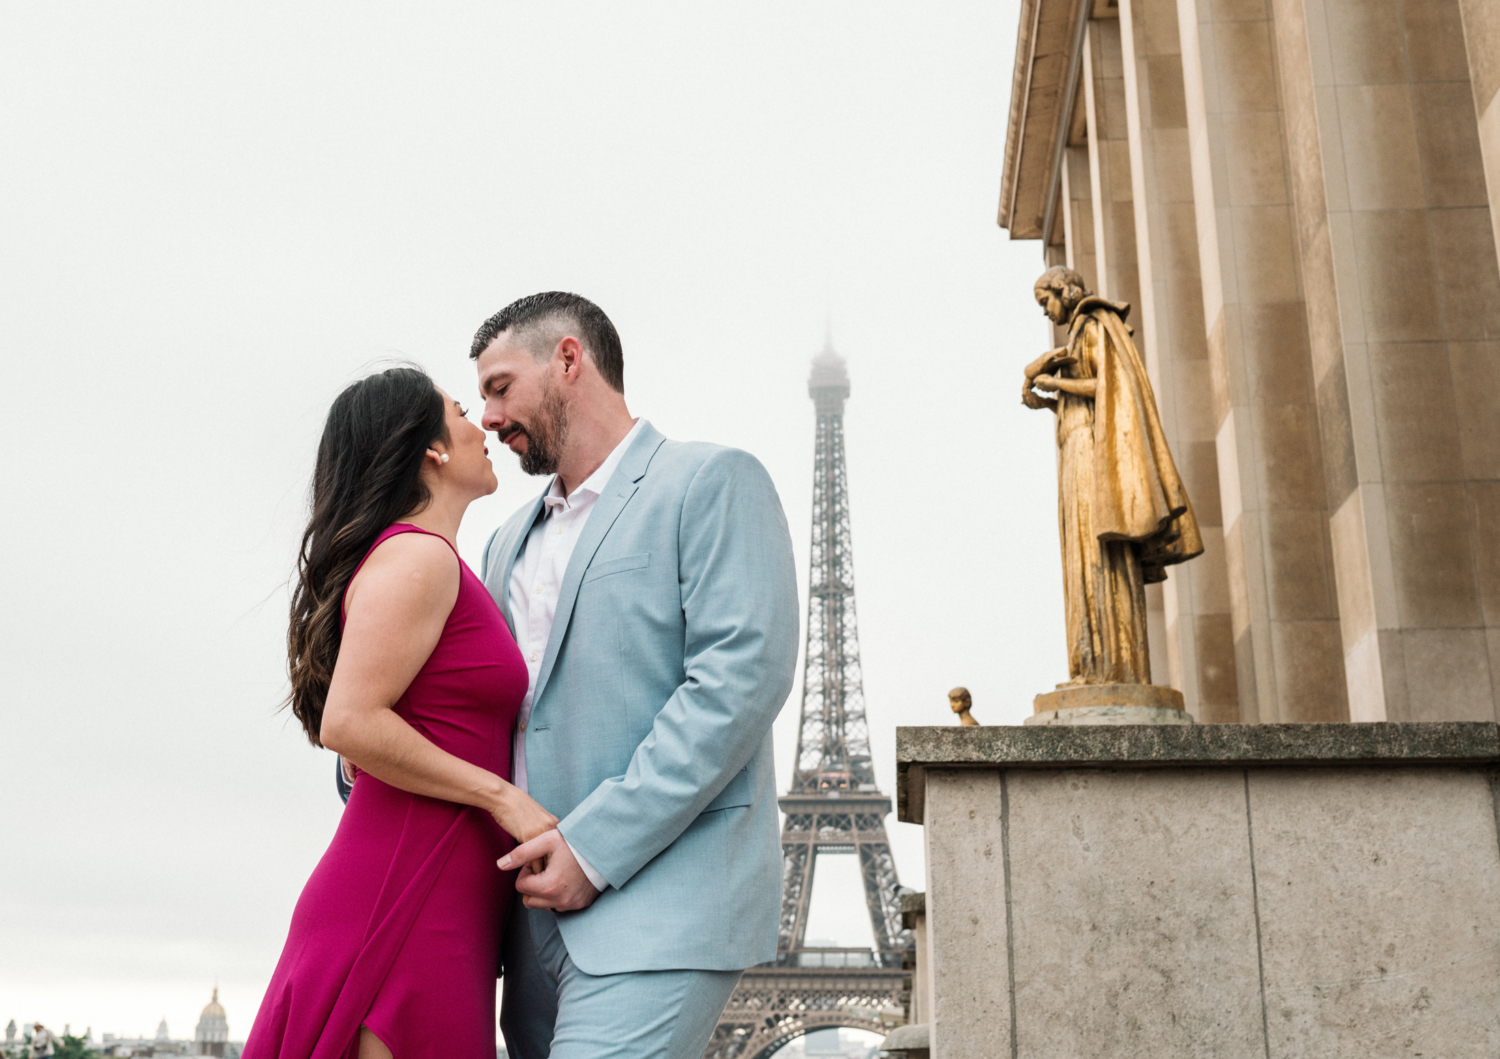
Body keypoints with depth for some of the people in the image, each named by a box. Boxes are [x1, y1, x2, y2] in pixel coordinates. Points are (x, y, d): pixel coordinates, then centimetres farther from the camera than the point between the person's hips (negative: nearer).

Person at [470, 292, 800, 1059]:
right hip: (538, 904, 7)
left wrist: (596, 845, -16)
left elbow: (742, 677, -13)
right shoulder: (511, 542, 23)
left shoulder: (712, 481, -1)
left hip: (657, 903, -7)